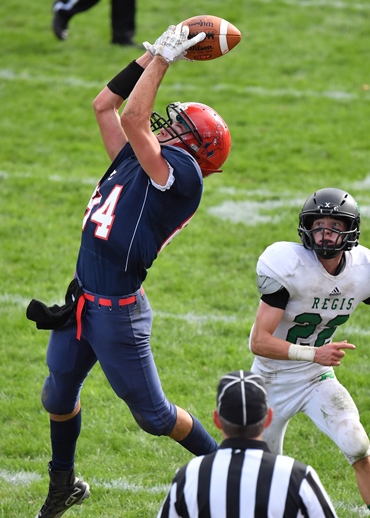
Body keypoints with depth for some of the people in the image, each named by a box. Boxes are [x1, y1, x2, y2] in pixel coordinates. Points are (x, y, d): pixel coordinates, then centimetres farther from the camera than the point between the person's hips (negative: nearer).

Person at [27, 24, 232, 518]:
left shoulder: (181, 175, -17)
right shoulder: (138, 162, 7)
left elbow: (133, 120, -26)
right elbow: (105, 105, 13)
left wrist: (163, 60, -18)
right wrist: (154, 53, 8)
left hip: (118, 313, -9)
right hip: (81, 302, 9)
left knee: (152, 414, 5)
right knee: (59, 395, 21)